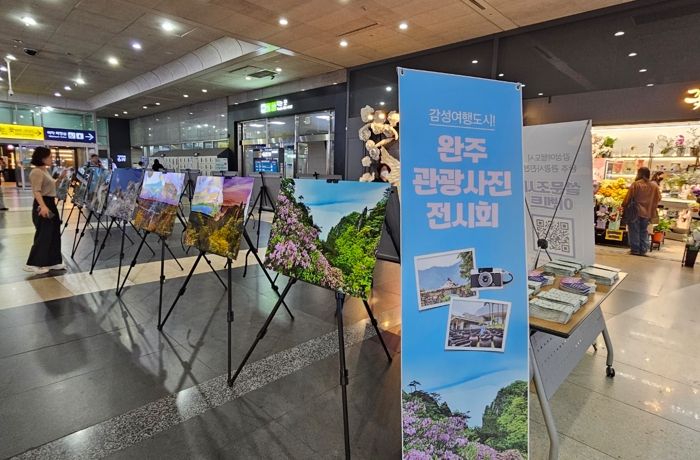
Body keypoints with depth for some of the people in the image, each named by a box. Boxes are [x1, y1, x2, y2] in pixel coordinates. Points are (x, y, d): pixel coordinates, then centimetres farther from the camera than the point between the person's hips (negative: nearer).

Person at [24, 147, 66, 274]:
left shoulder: (45, 171, 15)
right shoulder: (36, 172, -14)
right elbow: (36, 191, -25)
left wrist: (60, 178, 16)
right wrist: (43, 206, -36)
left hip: (50, 204, 10)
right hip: (43, 206, -10)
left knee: (54, 234, 11)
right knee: (43, 235, -5)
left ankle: (52, 262, 18)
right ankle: (33, 264, 4)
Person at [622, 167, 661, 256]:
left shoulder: (636, 184, -10)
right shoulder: (654, 186, 4)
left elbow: (628, 198, -11)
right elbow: (658, 198, 9)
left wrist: (624, 207, 0)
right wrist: (651, 207, 21)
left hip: (636, 212, -5)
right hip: (647, 213, 5)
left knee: (634, 231, 2)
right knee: (643, 231, 13)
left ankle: (635, 249, 3)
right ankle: (643, 250, 12)